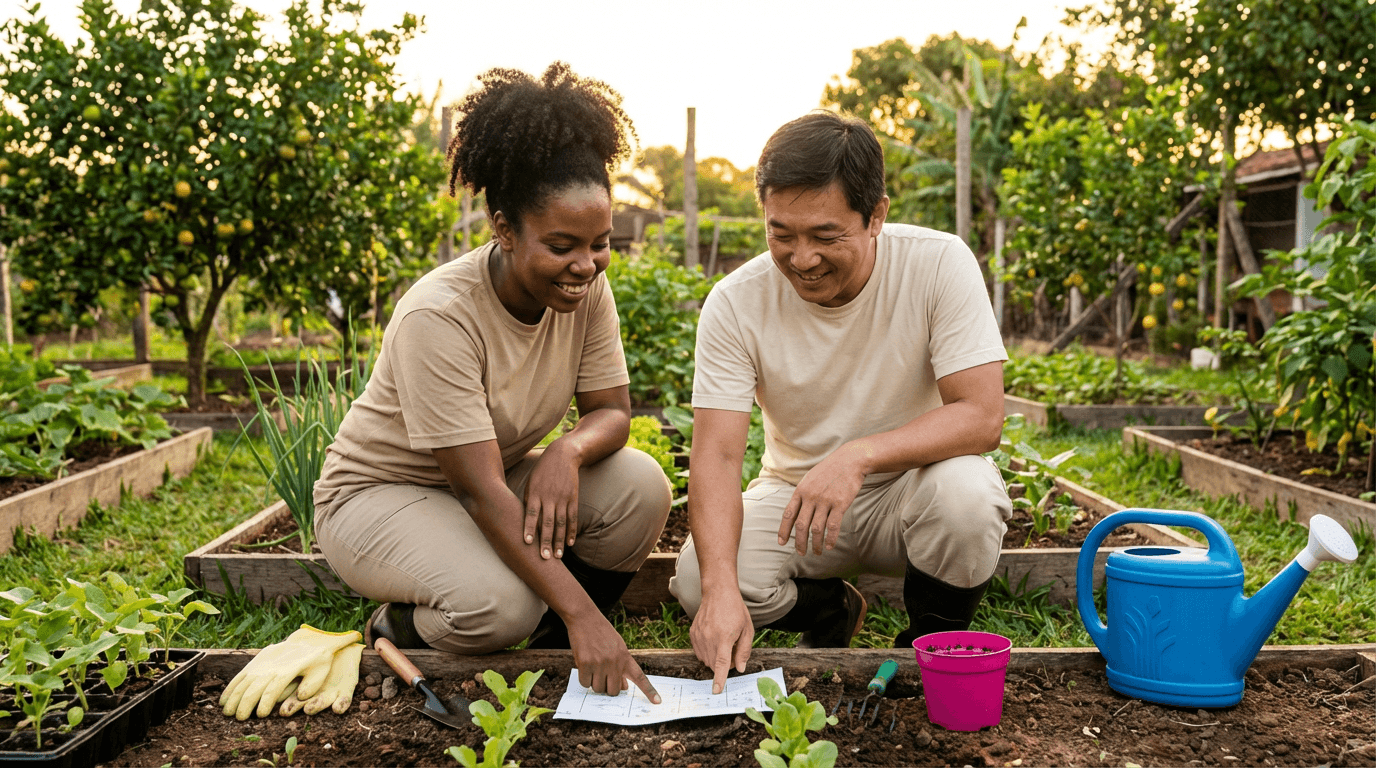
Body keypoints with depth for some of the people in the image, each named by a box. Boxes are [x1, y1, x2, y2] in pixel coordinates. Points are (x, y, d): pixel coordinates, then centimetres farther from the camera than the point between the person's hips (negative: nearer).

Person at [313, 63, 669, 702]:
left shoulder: (587, 291, -11)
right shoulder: (439, 316, -30)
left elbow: (611, 411, -7)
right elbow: (483, 491, -33)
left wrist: (569, 450, -33)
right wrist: (582, 613, -38)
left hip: (501, 476, 6)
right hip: (381, 491, -6)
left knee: (641, 487, -21)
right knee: (501, 604, -34)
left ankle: (553, 651, 1)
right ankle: (399, 631, 2)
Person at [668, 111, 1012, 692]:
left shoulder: (939, 265, -18)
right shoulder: (735, 302, -15)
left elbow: (982, 415, -23)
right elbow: (715, 455, -21)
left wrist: (858, 455, -39)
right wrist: (722, 588, -37)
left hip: (908, 487, -1)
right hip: (795, 491, 1)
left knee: (964, 491, -35)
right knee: (698, 581, -25)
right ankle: (831, 612, 10)